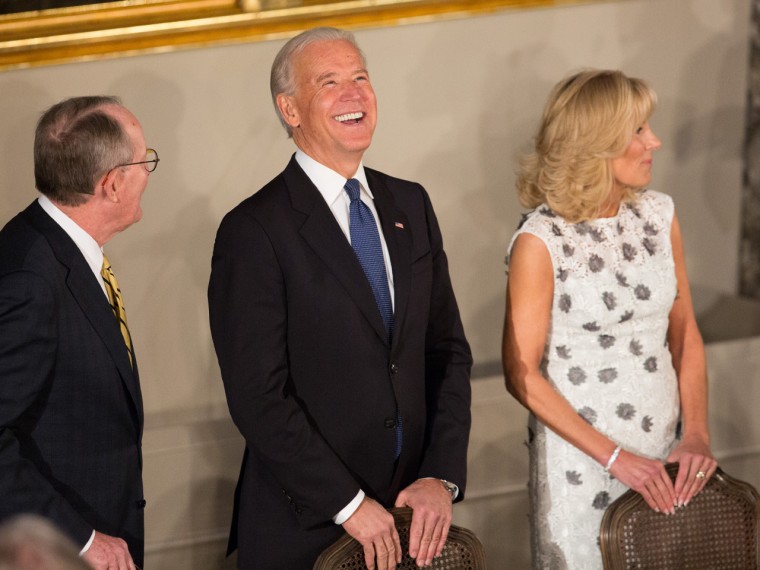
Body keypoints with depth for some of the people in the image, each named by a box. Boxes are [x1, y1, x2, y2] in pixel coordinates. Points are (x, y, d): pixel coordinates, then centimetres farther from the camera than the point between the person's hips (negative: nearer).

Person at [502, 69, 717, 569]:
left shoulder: (659, 215, 1)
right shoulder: (541, 241, -14)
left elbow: (684, 333, 7)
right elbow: (522, 374, -12)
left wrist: (696, 434, -6)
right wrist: (614, 457, -15)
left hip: (665, 449, 5)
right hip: (580, 458, -5)